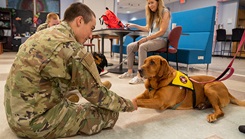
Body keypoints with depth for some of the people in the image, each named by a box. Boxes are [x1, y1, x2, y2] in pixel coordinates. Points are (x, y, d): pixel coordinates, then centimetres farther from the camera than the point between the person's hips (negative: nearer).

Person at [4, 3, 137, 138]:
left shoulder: (42, 35, 6)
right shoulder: (73, 50, -21)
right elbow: (96, 94, -12)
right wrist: (129, 105, 4)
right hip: (37, 121, -9)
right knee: (110, 114, -4)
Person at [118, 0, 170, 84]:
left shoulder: (165, 12, -6)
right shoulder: (152, 14, 17)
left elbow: (162, 31, -16)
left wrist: (146, 38, -20)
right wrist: (134, 25, 14)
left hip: (161, 40, -8)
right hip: (151, 39, 8)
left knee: (142, 47, -35)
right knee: (130, 47, -7)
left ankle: (140, 76, -36)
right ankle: (130, 72, -4)